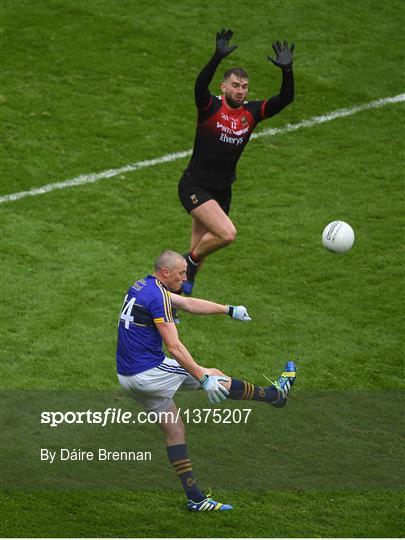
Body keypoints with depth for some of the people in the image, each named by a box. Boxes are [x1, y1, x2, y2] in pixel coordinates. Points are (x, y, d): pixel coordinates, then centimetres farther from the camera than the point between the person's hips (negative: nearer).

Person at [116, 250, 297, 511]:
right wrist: (203, 378, -24)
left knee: (174, 430, 13)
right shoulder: (157, 296, -19)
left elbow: (188, 303, 20)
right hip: (150, 372, -9)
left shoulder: (143, 286, 11)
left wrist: (229, 310, 20)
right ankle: (276, 394, 24)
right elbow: (174, 346, -24)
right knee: (216, 377, 7)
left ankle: (195, 498, 13)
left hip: (128, 377, 9)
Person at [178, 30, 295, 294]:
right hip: (195, 187, -6)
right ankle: (191, 260, 2)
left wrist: (287, 71, -28)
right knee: (227, 233, -25)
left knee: (199, 250, 13)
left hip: (222, 191, 6)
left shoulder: (252, 112, -1)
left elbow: (286, 99, -11)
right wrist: (218, 57, -49)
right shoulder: (210, 106, -14)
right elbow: (201, 85, -35)